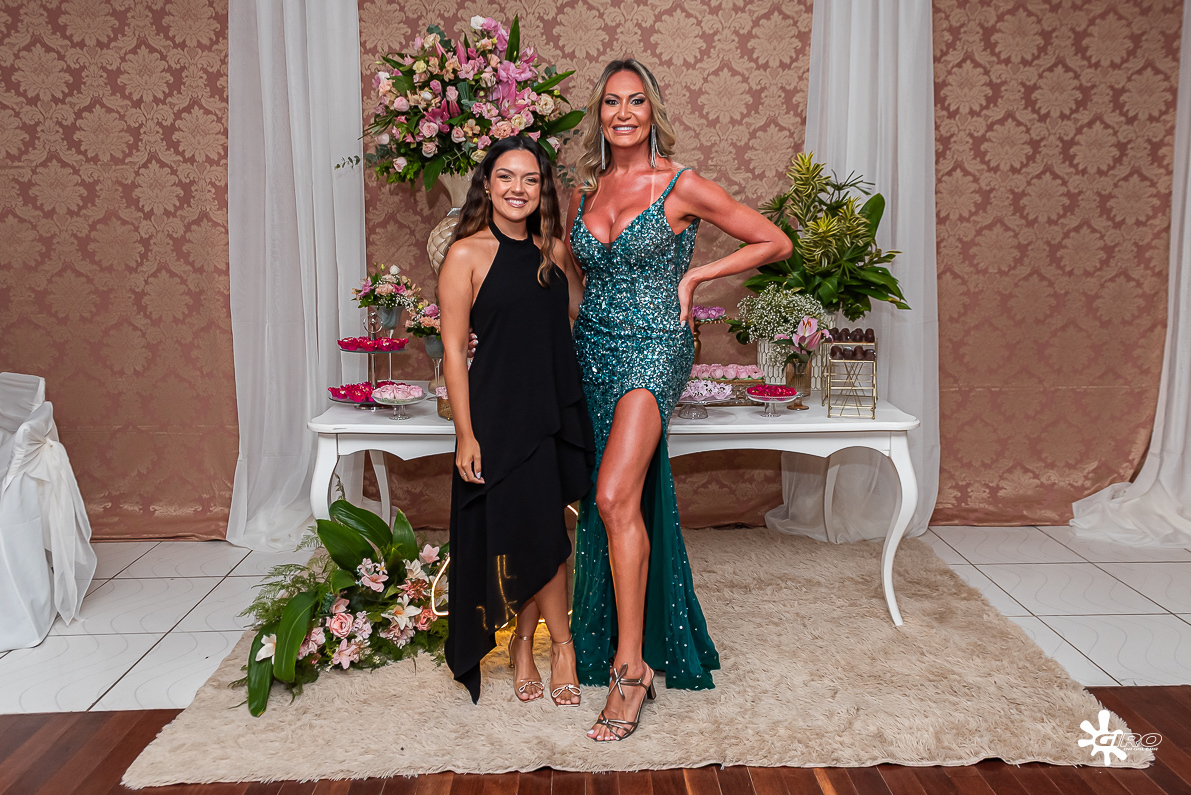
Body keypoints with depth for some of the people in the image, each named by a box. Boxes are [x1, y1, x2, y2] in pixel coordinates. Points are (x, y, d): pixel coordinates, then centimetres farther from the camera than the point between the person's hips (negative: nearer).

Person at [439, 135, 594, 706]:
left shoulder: (552, 250, 9)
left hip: (557, 407, 5)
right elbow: (453, 349, -8)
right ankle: (561, 645, 21)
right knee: (541, 532, -2)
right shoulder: (467, 253, -5)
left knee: (537, 535, 10)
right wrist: (465, 434, -11)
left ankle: (523, 645, 29)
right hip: (501, 412, -5)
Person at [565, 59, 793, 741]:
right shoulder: (585, 192, 10)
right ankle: (616, 649, 26)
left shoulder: (683, 187, -5)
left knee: (615, 498, -21)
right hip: (592, 350, 6)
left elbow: (776, 243, 0)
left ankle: (631, 665, -11)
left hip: (653, 349, -5)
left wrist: (695, 275, -4)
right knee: (618, 504, 10)